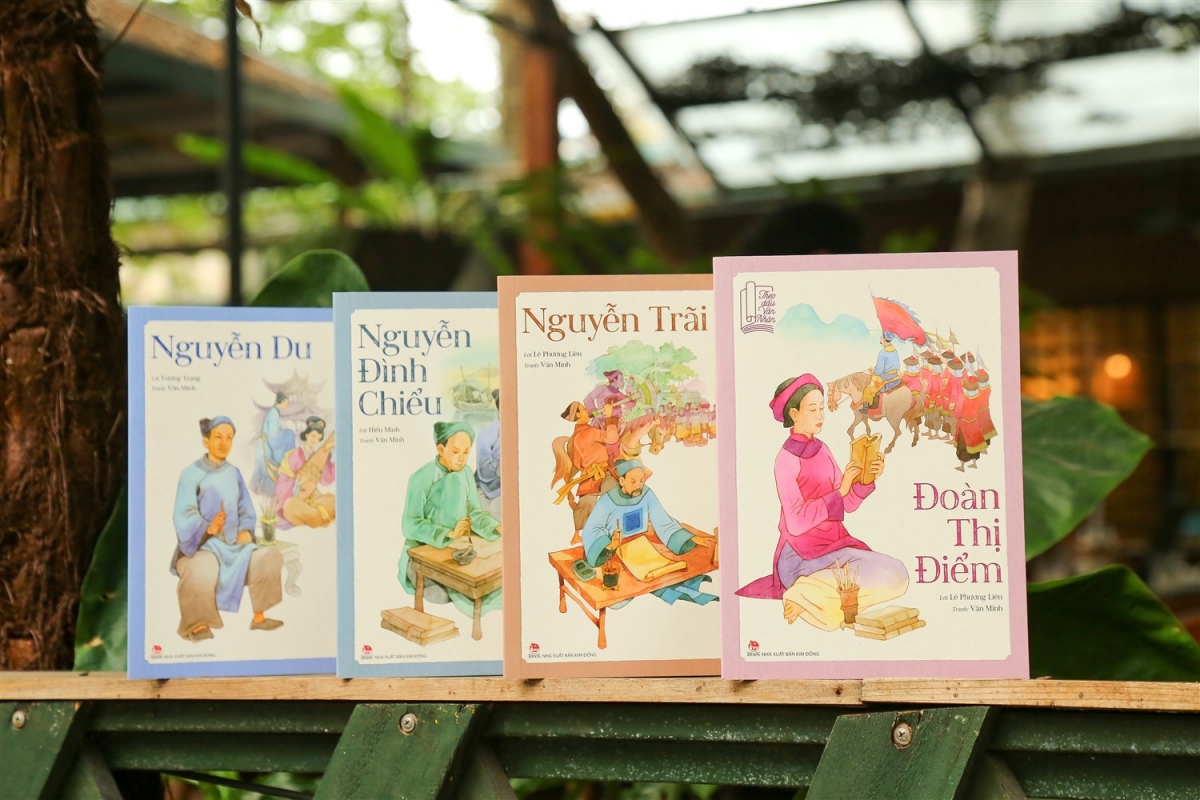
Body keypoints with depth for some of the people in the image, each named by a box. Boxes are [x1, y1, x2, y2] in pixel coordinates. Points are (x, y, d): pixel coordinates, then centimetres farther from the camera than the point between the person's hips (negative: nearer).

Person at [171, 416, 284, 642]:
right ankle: (197, 624, -12)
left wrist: (246, 531, -11)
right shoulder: (191, 474, -8)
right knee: (203, 572, -36)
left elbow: (246, 511, 11)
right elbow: (183, 516, -16)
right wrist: (208, 527, -33)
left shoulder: (234, 473, 10)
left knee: (267, 558, -14)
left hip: (233, 543, 6)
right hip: (200, 544, -6)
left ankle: (259, 617, 2)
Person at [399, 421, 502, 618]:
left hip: (456, 548, 5)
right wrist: (446, 537, -34)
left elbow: (474, 513, -1)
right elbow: (410, 525, -22)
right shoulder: (421, 478, -19)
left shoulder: (466, 473, 0)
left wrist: (497, 528, -21)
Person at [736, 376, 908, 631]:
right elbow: (796, 523, -19)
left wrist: (866, 480, -10)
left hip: (835, 545, 8)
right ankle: (805, 595, -11)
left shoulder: (822, 450, 12)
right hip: (803, 556, -8)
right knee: (883, 580, -24)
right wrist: (839, 490, -22)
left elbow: (849, 504, 9)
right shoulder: (787, 459, -11)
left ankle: (813, 596, -8)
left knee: (896, 574, -12)